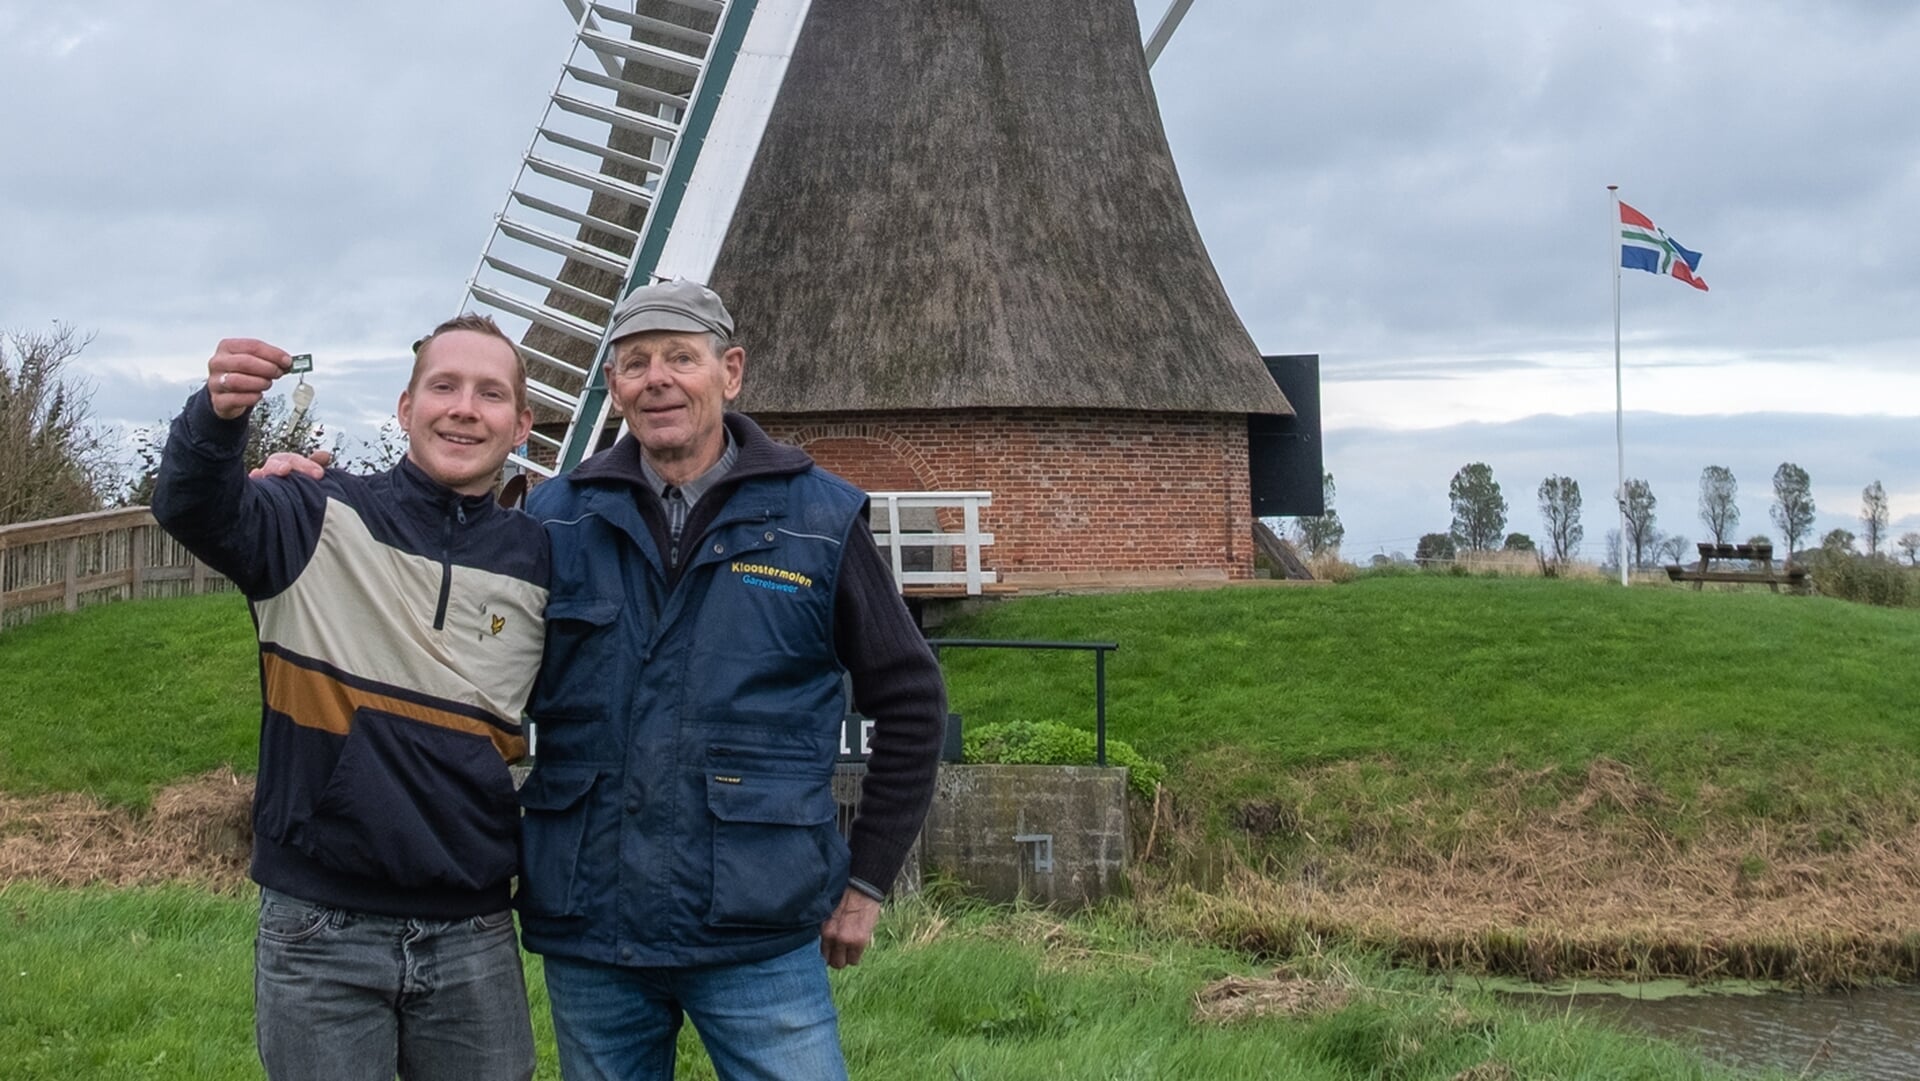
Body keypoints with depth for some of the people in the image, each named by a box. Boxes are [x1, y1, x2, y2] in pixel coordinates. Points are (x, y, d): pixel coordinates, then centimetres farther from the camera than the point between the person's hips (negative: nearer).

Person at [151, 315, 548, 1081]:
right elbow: (195, 509, -22)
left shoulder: (540, 559, 5)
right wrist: (218, 414, -42)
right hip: (319, 932, -2)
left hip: (473, 940, 2)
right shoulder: (322, 522, -3)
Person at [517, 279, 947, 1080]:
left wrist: (866, 881, 4)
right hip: (585, 931, 2)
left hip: (758, 935, -2)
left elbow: (909, 700, 5)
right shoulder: (556, 519, 4)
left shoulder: (820, 519, 0)